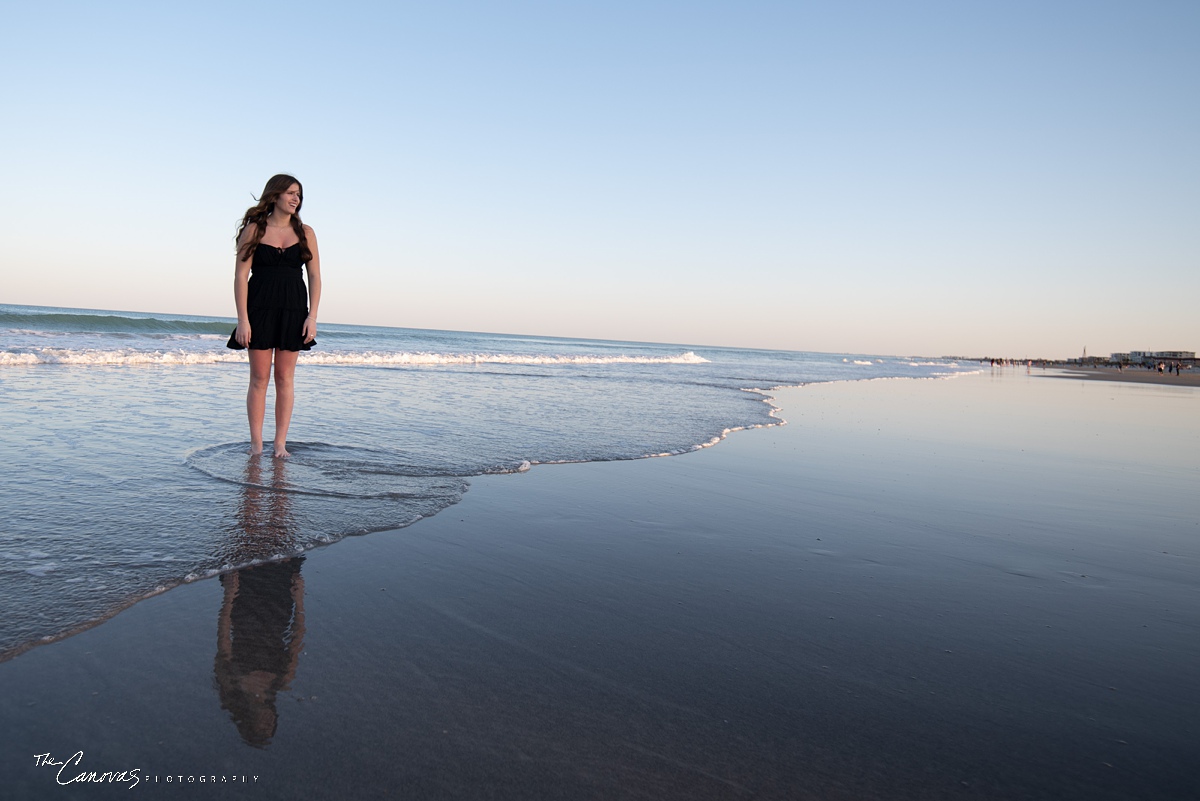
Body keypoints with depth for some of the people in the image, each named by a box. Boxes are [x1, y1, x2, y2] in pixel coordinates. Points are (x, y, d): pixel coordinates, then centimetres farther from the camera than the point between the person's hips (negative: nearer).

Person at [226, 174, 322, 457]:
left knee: (285, 378, 3)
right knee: (259, 378, 1)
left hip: (294, 311, 2)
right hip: (260, 309, -2)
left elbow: (314, 276, 6)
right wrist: (242, 319, -10)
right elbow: (241, 275, -2)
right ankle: (256, 444, 7)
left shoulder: (305, 233, 8)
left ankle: (280, 444, 7)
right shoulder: (254, 229, 2)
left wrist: (312, 316, -4)